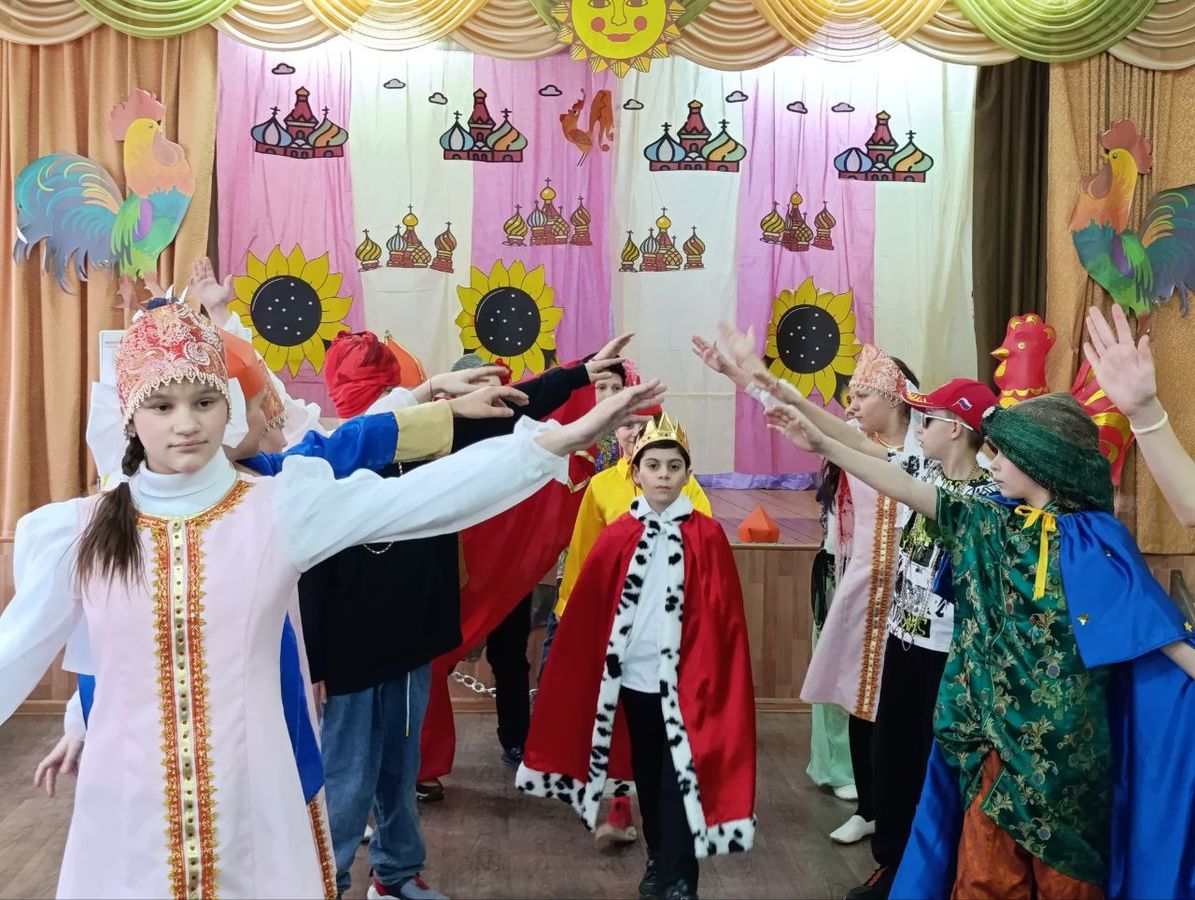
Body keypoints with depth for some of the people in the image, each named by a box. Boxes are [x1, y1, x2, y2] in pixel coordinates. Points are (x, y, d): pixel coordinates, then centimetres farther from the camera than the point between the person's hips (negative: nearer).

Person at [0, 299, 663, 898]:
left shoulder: (280, 508, -7)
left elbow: (425, 495, -15)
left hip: (250, 801, -1)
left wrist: (558, 440, -23)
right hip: (128, 809, 1)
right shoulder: (79, 532, -2)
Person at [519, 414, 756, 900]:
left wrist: (711, 678, -11)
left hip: (684, 680, -3)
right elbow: (585, 616, 2)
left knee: (680, 780, -1)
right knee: (647, 777, 17)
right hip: (632, 676, 3)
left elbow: (724, 620, -6)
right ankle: (658, 861, 36)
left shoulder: (708, 538, -5)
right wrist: (600, 668, -1)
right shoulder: (615, 538, 1)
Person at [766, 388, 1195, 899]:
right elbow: (907, 490, 0)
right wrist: (823, 445, -2)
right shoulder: (991, 524, 1)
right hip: (996, 736, 4)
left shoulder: (1094, 540, -12)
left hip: (1063, 747, -4)